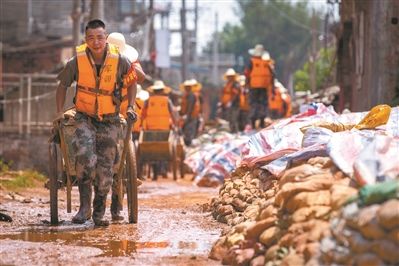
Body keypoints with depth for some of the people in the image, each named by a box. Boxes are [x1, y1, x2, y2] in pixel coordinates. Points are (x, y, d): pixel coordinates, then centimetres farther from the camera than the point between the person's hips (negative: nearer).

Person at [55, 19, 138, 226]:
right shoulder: (77, 61, -11)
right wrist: (60, 112, -1)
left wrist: (130, 106, -1)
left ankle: (99, 212, 18)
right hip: (84, 118, -1)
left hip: (109, 120, 1)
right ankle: (84, 207, -19)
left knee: (105, 169, 1)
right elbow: (62, 85, 5)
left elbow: (131, 82, 8)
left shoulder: (119, 60, -10)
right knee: (85, 156, -26)